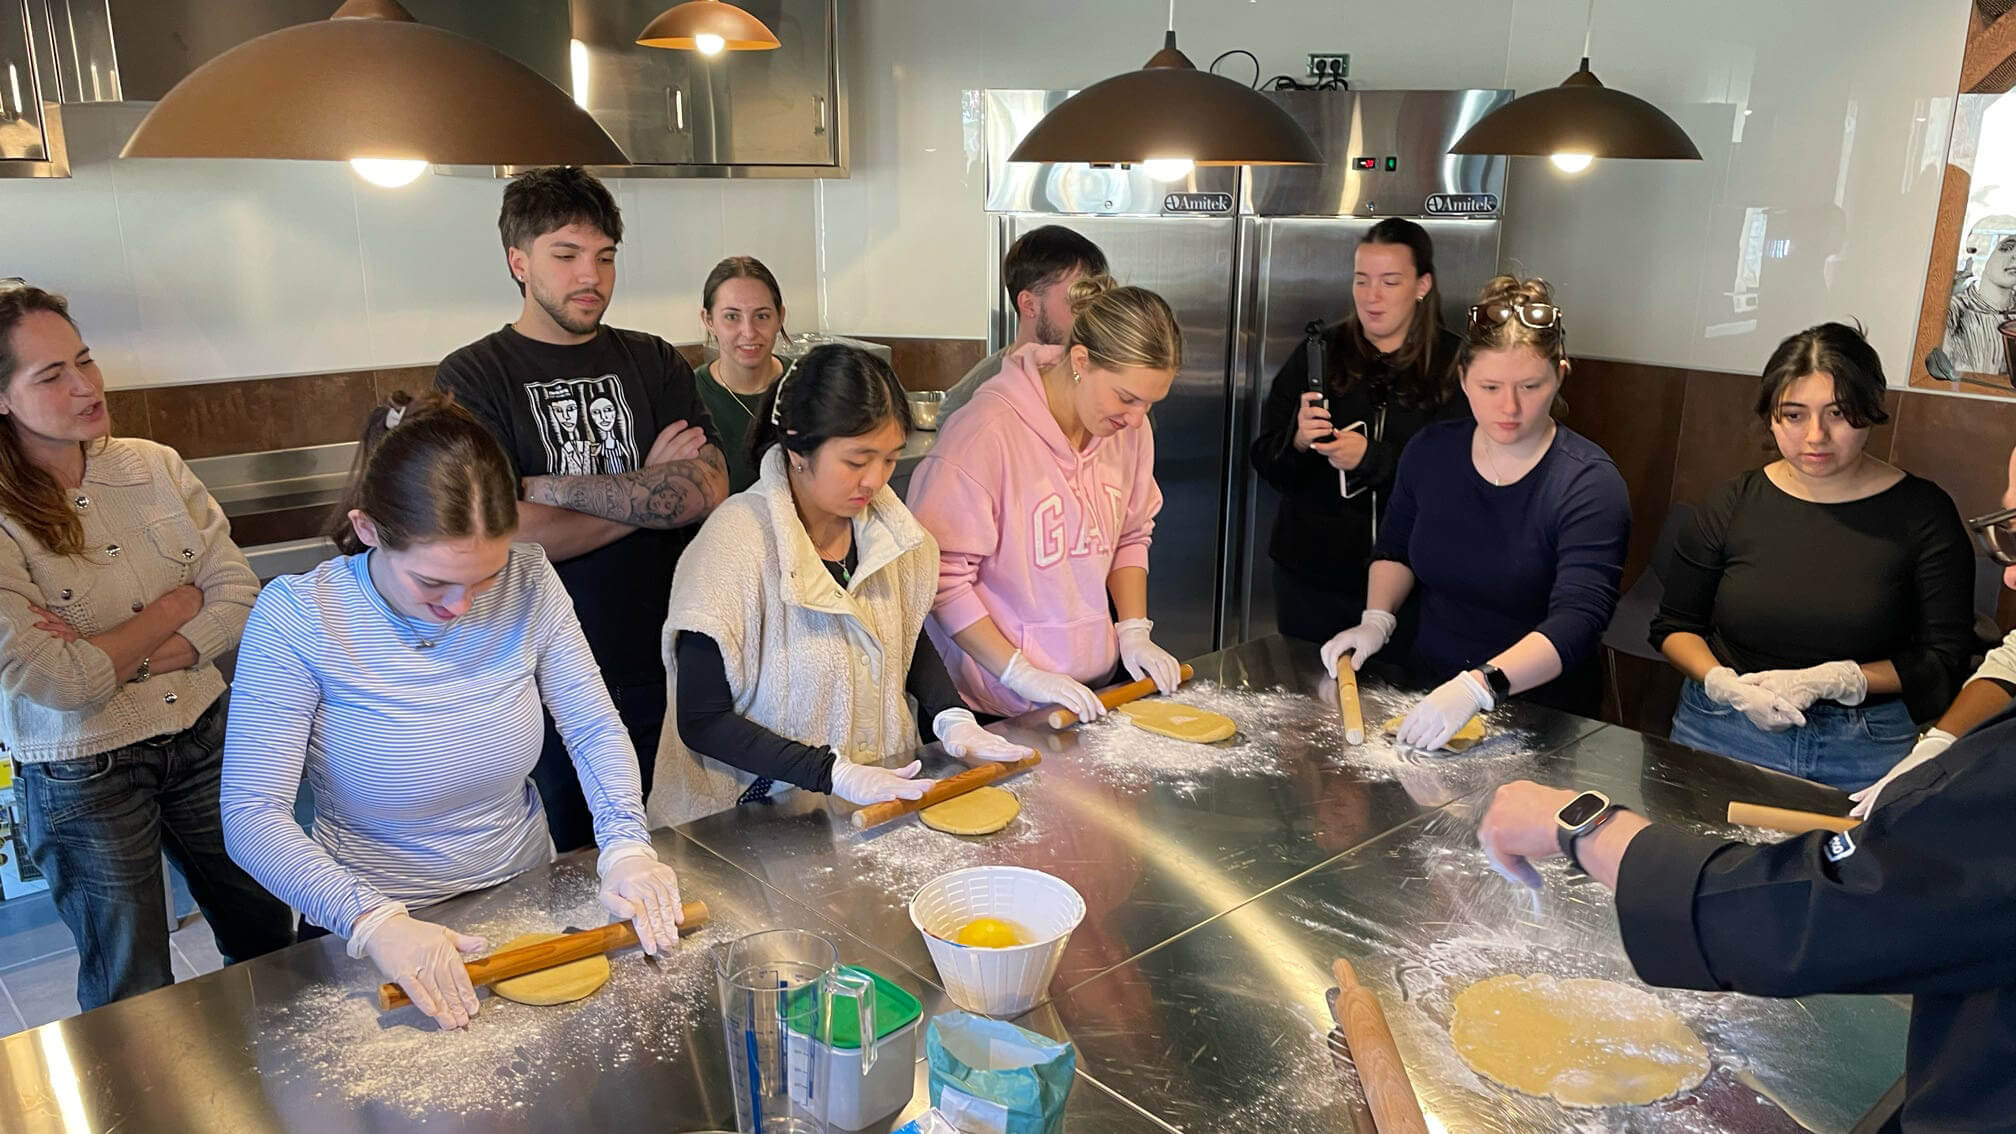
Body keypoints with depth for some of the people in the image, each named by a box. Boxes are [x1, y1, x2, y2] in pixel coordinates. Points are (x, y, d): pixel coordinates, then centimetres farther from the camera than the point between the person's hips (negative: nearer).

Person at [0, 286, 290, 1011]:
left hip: (203, 739, 4)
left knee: (267, 939, 17)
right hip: (82, 780, -4)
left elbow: (240, 598, -6)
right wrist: (174, 606, -10)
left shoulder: (154, 467, -3)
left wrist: (122, 660, -18)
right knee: (133, 996, 13)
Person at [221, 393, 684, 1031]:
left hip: (525, 894, 2)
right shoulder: (296, 618, -18)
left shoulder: (528, 580, -10)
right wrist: (373, 921, -31)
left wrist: (626, 846, -17)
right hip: (368, 925, -1)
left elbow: (595, 731, -2)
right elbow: (251, 817, -19)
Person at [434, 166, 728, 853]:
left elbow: (708, 490, -9)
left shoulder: (652, 364, 7)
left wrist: (559, 489, -15)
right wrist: (652, 489, -10)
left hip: (663, 669, 3)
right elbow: (506, 534, -16)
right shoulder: (472, 377, -3)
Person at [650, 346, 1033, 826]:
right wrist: (837, 773, -19)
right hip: (765, 810, -4)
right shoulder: (736, 543, -17)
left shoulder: (887, 526, 0)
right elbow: (702, 720, -14)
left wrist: (951, 717, 0)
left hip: (884, 786, 4)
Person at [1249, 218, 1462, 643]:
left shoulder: (1454, 363, -2)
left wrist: (1372, 457, -22)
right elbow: (1265, 461, 3)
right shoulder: (1321, 352, 5)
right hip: (1312, 574, 2)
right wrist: (1298, 441, -18)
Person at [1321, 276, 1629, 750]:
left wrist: (1478, 686, -39)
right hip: (1426, 687, 3)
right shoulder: (1431, 451, 0)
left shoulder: (1589, 483, -15)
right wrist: (1376, 620, -1)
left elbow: (1577, 619, -26)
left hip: (1541, 714, -3)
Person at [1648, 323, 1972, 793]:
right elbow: (1673, 626, 8)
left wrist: (1834, 680, -12)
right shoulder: (1734, 503, 2)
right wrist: (1723, 684, -11)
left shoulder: (1922, 512, -1)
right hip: (1721, 732, 1)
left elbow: (1946, 661, 2)